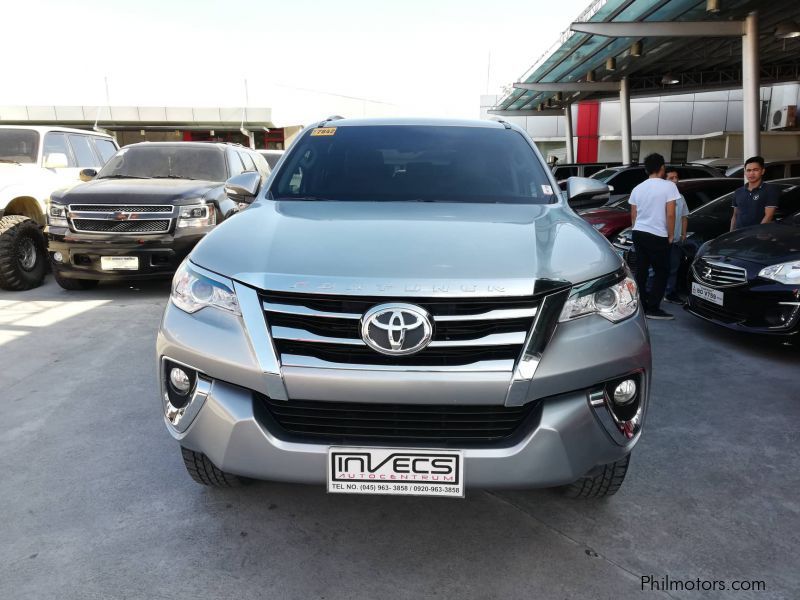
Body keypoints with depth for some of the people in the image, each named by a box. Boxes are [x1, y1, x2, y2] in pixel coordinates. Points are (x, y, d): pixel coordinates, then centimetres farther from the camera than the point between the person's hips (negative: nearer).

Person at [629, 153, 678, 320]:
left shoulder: (637, 188, 8)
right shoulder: (668, 186, -9)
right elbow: (670, 215, -12)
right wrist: (670, 236, -2)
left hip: (638, 233, 6)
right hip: (658, 236, -6)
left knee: (641, 271, 10)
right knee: (661, 272, 4)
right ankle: (653, 309, 2)